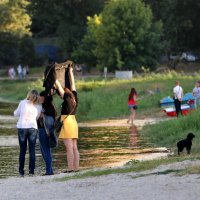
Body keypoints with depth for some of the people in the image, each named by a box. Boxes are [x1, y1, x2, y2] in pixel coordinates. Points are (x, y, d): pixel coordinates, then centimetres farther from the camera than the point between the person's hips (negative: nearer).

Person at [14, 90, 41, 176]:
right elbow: (37, 118, 9)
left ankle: (21, 171, 3)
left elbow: (16, 114, 7)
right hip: (33, 128, 0)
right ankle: (31, 170, -1)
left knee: (22, 151, 5)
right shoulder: (38, 107, 4)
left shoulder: (22, 103, -1)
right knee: (32, 150, 4)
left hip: (22, 128, 0)